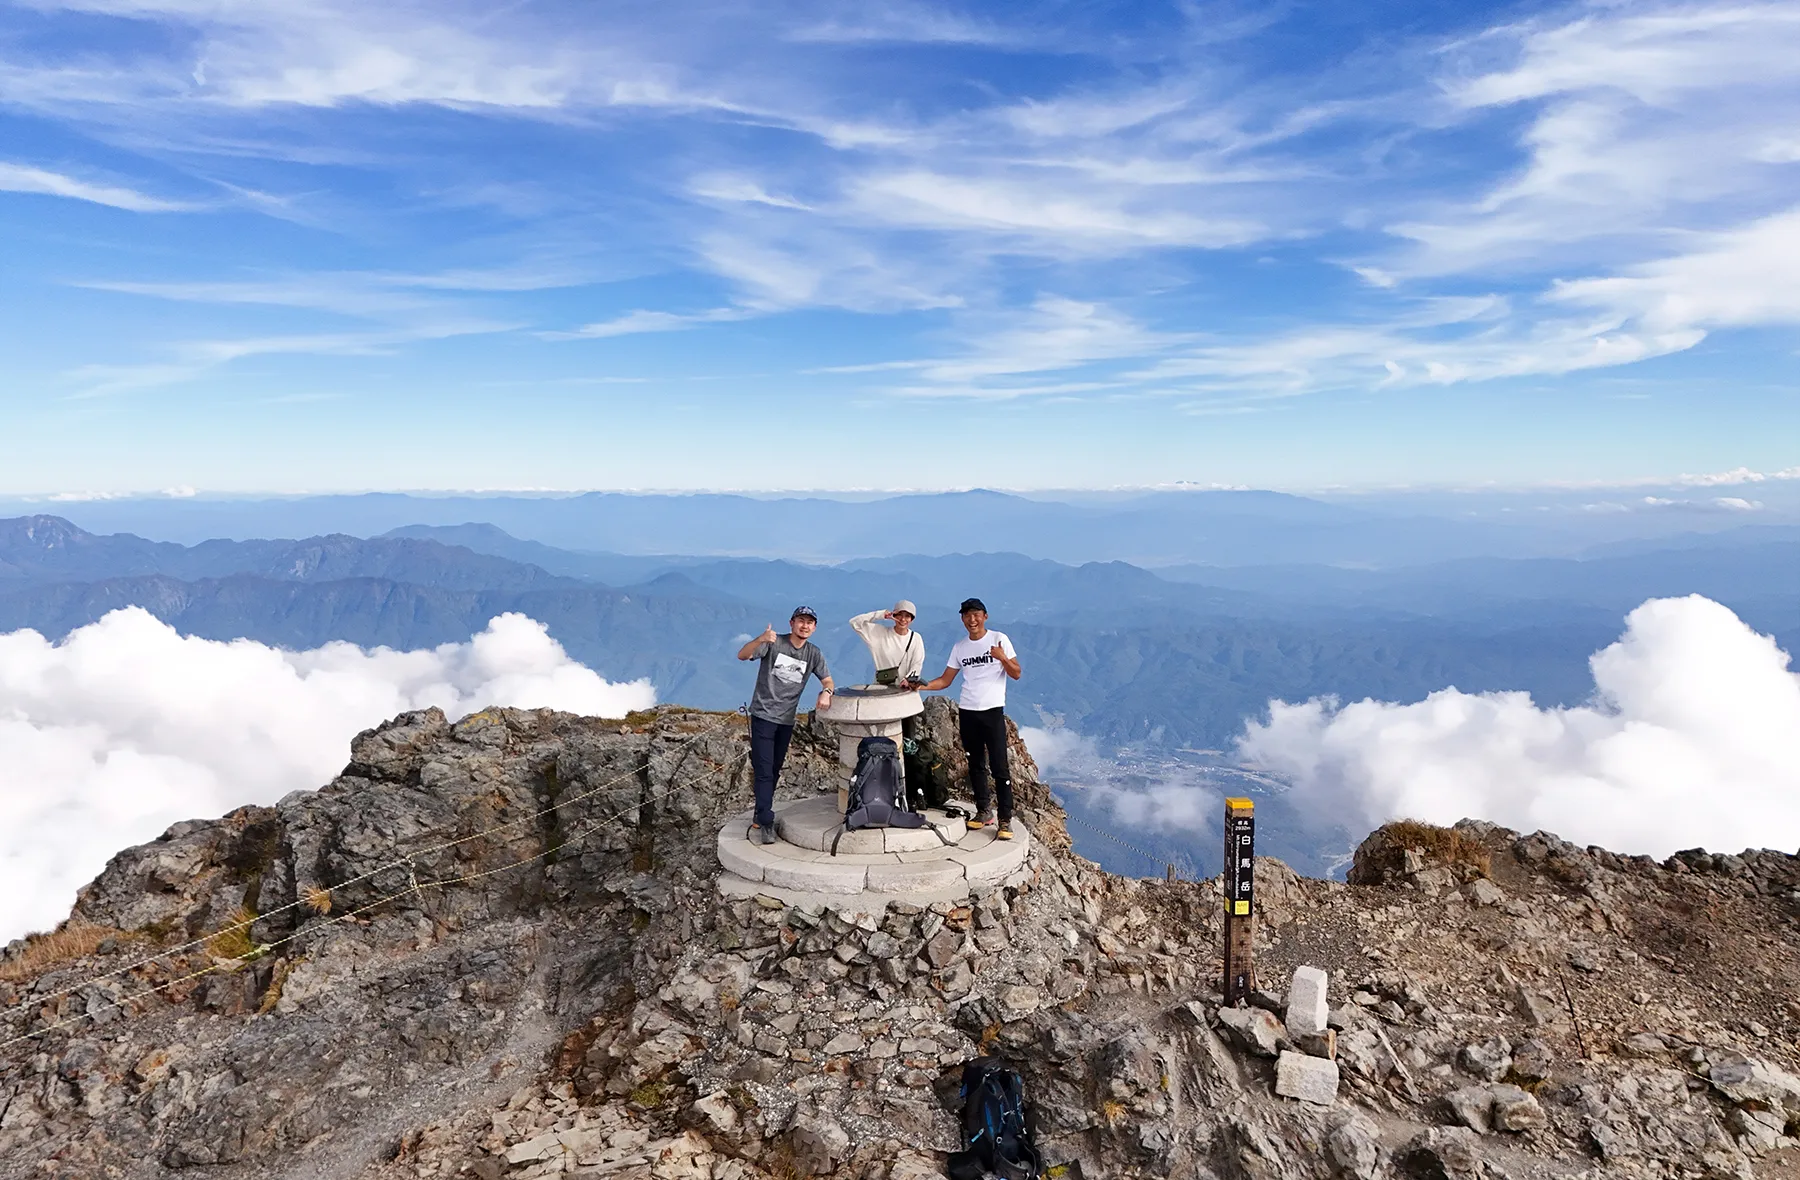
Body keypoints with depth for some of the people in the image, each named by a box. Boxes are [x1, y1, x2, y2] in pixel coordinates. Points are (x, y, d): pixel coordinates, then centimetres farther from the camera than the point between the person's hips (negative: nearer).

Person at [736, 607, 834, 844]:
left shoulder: (814, 654, 3)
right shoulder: (774, 643, -10)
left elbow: (827, 680, 6)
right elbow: (742, 655, -19)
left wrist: (826, 692, -19)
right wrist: (760, 640, -41)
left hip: (786, 720, 5)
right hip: (763, 715, -5)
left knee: (774, 772, 13)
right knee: (764, 772, -10)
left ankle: (761, 819, 25)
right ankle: (765, 822, -9)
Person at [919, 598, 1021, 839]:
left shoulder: (998, 639, -1)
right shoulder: (960, 647, 11)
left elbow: (1016, 674, -3)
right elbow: (945, 681, 11)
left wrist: (1003, 658, -22)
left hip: (993, 711, -4)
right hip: (967, 711, 4)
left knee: (999, 767, -7)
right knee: (976, 765, 10)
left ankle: (1005, 820, -5)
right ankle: (984, 811, 21)